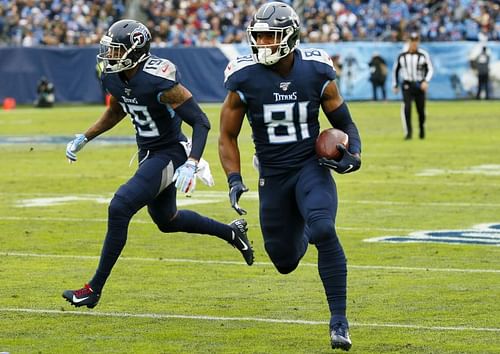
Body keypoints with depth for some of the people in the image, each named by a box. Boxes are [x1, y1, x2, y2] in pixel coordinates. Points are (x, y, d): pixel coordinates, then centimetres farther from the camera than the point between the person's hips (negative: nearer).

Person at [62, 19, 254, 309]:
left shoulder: (158, 81, -29)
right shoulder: (113, 78, -5)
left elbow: (201, 122, -25)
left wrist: (191, 165, -36)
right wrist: (84, 138, 11)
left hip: (169, 155, -9)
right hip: (148, 152, 9)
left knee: (119, 209, -18)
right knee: (167, 220, 24)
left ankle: (94, 289, -10)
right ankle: (231, 232, 45)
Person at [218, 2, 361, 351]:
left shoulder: (316, 73, -8)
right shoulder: (244, 80, -10)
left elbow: (344, 123, 5)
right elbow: (228, 136, 0)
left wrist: (353, 154, -14)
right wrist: (234, 180, -13)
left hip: (312, 167, -1)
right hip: (273, 176, 1)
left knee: (324, 231, -29)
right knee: (286, 262, 8)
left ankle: (339, 320, -20)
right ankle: (302, 233, 48)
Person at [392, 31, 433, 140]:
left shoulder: (423, 55, -2)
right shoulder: (402, 55, 3)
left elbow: (430, 69, -4)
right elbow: (395, 70, 14)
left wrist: (426, 81, -20)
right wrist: (395, 85, 13)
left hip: (420, 86, 0)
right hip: (407, 85, 0)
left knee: (421, 110, 7)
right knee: (407, 107, -19)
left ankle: (422, 130, 32)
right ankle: (408, 132, -15)